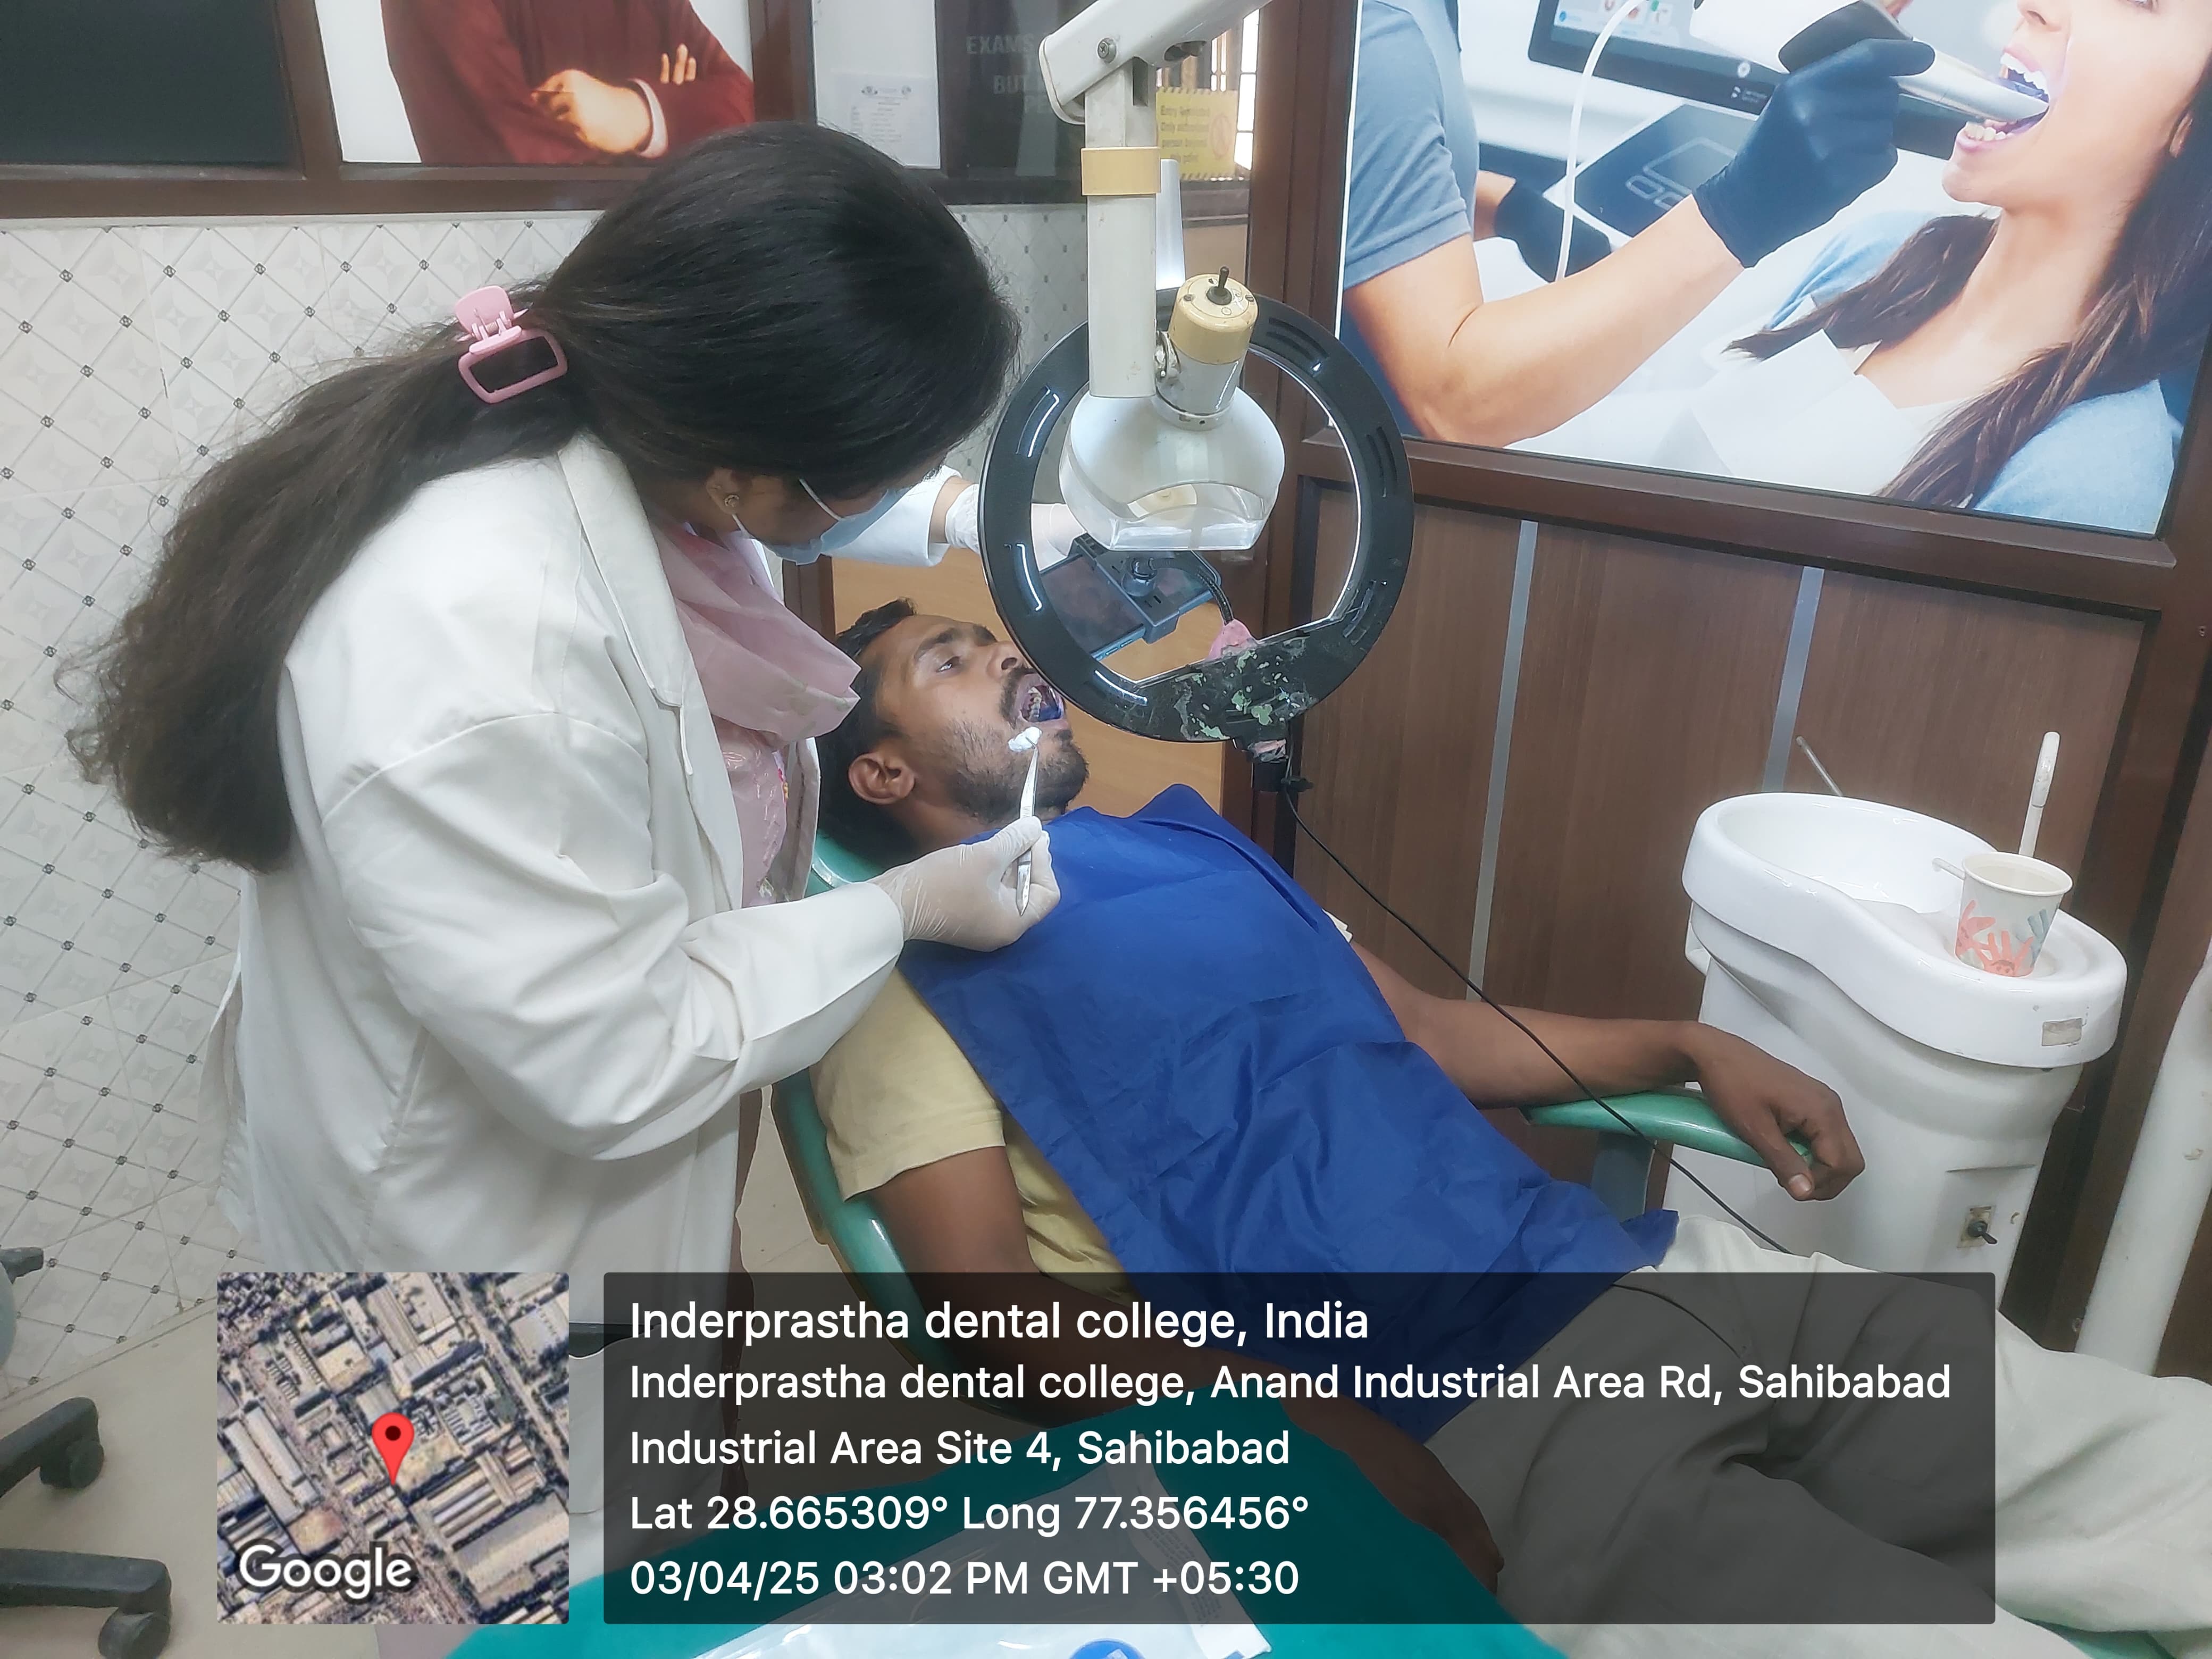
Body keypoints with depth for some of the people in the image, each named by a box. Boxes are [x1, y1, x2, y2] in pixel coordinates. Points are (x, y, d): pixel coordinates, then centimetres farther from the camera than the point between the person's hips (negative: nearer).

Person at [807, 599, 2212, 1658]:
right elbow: (986, 1295, -9)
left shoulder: (1185, 847, 22)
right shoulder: (908, 997, 1)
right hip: (1444, 1418, -7)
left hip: (1628, 1275, 7)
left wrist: (1689, 1048, 16)